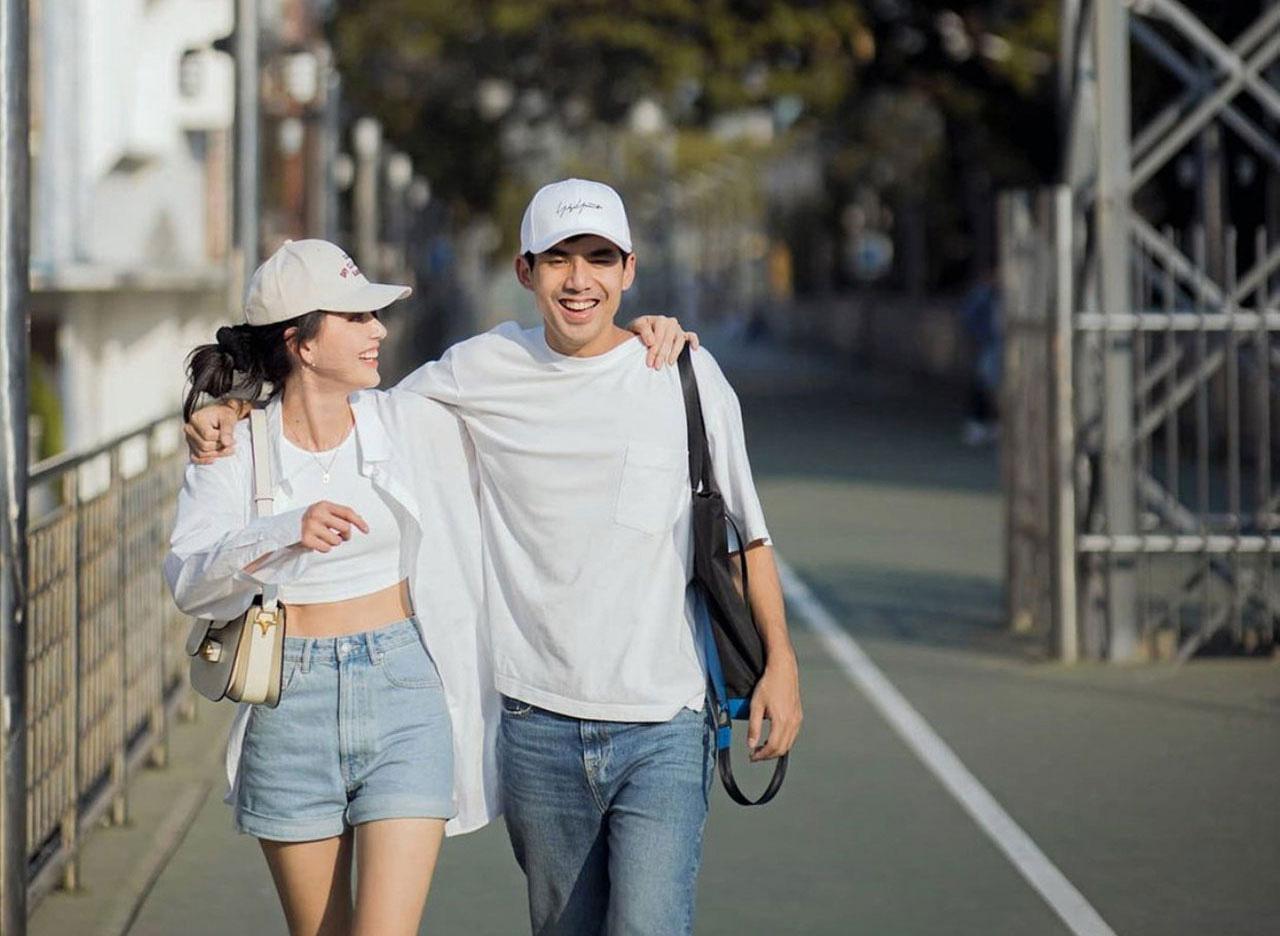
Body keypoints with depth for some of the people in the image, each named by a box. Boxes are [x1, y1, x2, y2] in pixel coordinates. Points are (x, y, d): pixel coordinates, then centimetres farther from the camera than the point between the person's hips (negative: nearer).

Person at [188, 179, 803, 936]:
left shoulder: (684, 375, 1)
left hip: (662, 730, -2)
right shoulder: (483, 371, 3)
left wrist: (781, 660, 2)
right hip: (536, 725, 2)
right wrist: (239, 411, 4)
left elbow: (744, 532, 8)